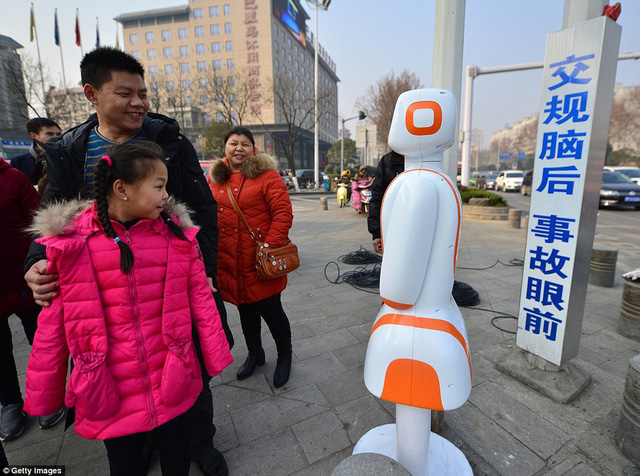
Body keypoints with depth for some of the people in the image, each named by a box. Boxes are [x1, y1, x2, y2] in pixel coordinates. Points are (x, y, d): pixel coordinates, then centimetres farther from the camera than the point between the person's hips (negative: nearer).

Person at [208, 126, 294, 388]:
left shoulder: (267, 175, -7)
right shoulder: (214, 178, 10)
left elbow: (283, 212, -13)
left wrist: (270, 246, -20)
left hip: (260, 264, -5)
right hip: (229, 263, 5)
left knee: (271, 310, 6)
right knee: (245, 311, 20)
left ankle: (284, 357, 33)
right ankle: (254, 354, 44)